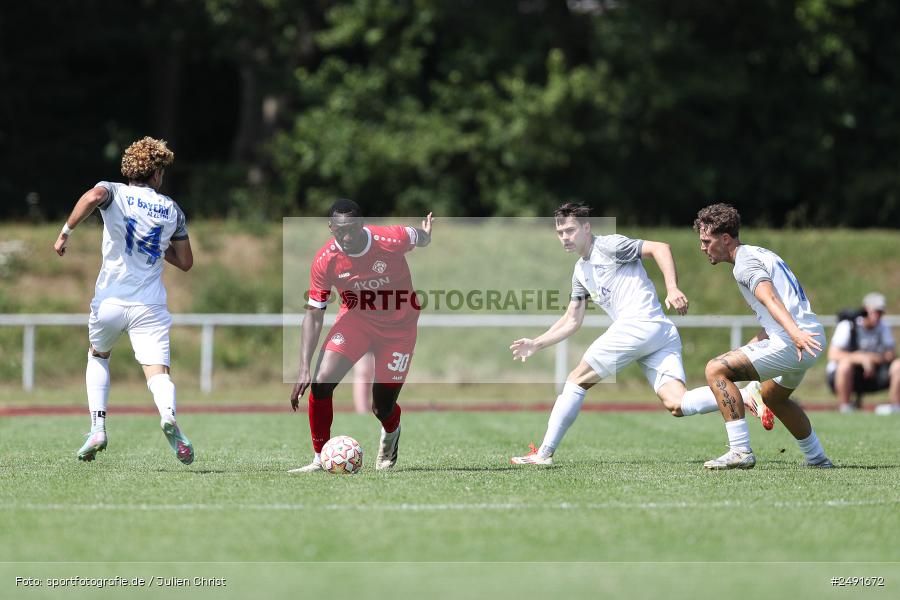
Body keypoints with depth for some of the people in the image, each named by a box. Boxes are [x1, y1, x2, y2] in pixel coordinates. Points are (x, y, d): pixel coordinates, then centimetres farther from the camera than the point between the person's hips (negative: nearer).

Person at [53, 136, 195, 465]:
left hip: (109, 301, 0)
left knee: (97, 356, 26)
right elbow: (185, 262, 16)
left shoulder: (114, 192, 3)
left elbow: (93, 196, -24)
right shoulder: (172, 210, 11)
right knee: (158, 372, -7)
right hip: (150, 307, 0)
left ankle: (98, 428, 11)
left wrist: (65, 232, -16)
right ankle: (168, 415, -41)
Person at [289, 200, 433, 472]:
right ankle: (319, 460, -4)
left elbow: (419, 236, 2)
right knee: (320, 383, -20)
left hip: (399, 326, -1)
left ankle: (391, 434, 42)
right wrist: (304, 367, -23)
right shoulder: (324, 260, -21)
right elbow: (314, 314, -17)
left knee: (383, 409, 2)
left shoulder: (391, 240, -26)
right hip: (355, 317, 1)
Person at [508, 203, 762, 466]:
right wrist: (536, 344, 26)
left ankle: (544, 453, 5)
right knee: (676, 404, -11)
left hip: (639, 324, -9)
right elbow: (572, 321, 33)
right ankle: (748, 396, -26)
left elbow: (659, 248, -8)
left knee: (577, 381, 2)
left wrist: (672, 288, -21)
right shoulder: (580, 271, 29)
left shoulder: (608, 245, 2)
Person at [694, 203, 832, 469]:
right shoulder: (760, 253, 23)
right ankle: (817, 458, 39)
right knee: (772, 397, 34)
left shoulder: (745, 262, -9)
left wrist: (795, 333, -41)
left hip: (792, 343, -11)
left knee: (716, 370, -12)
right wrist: (750, 347, 26)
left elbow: (771, 299, -27)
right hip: (811, 339, 11)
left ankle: (740, 451, -16)